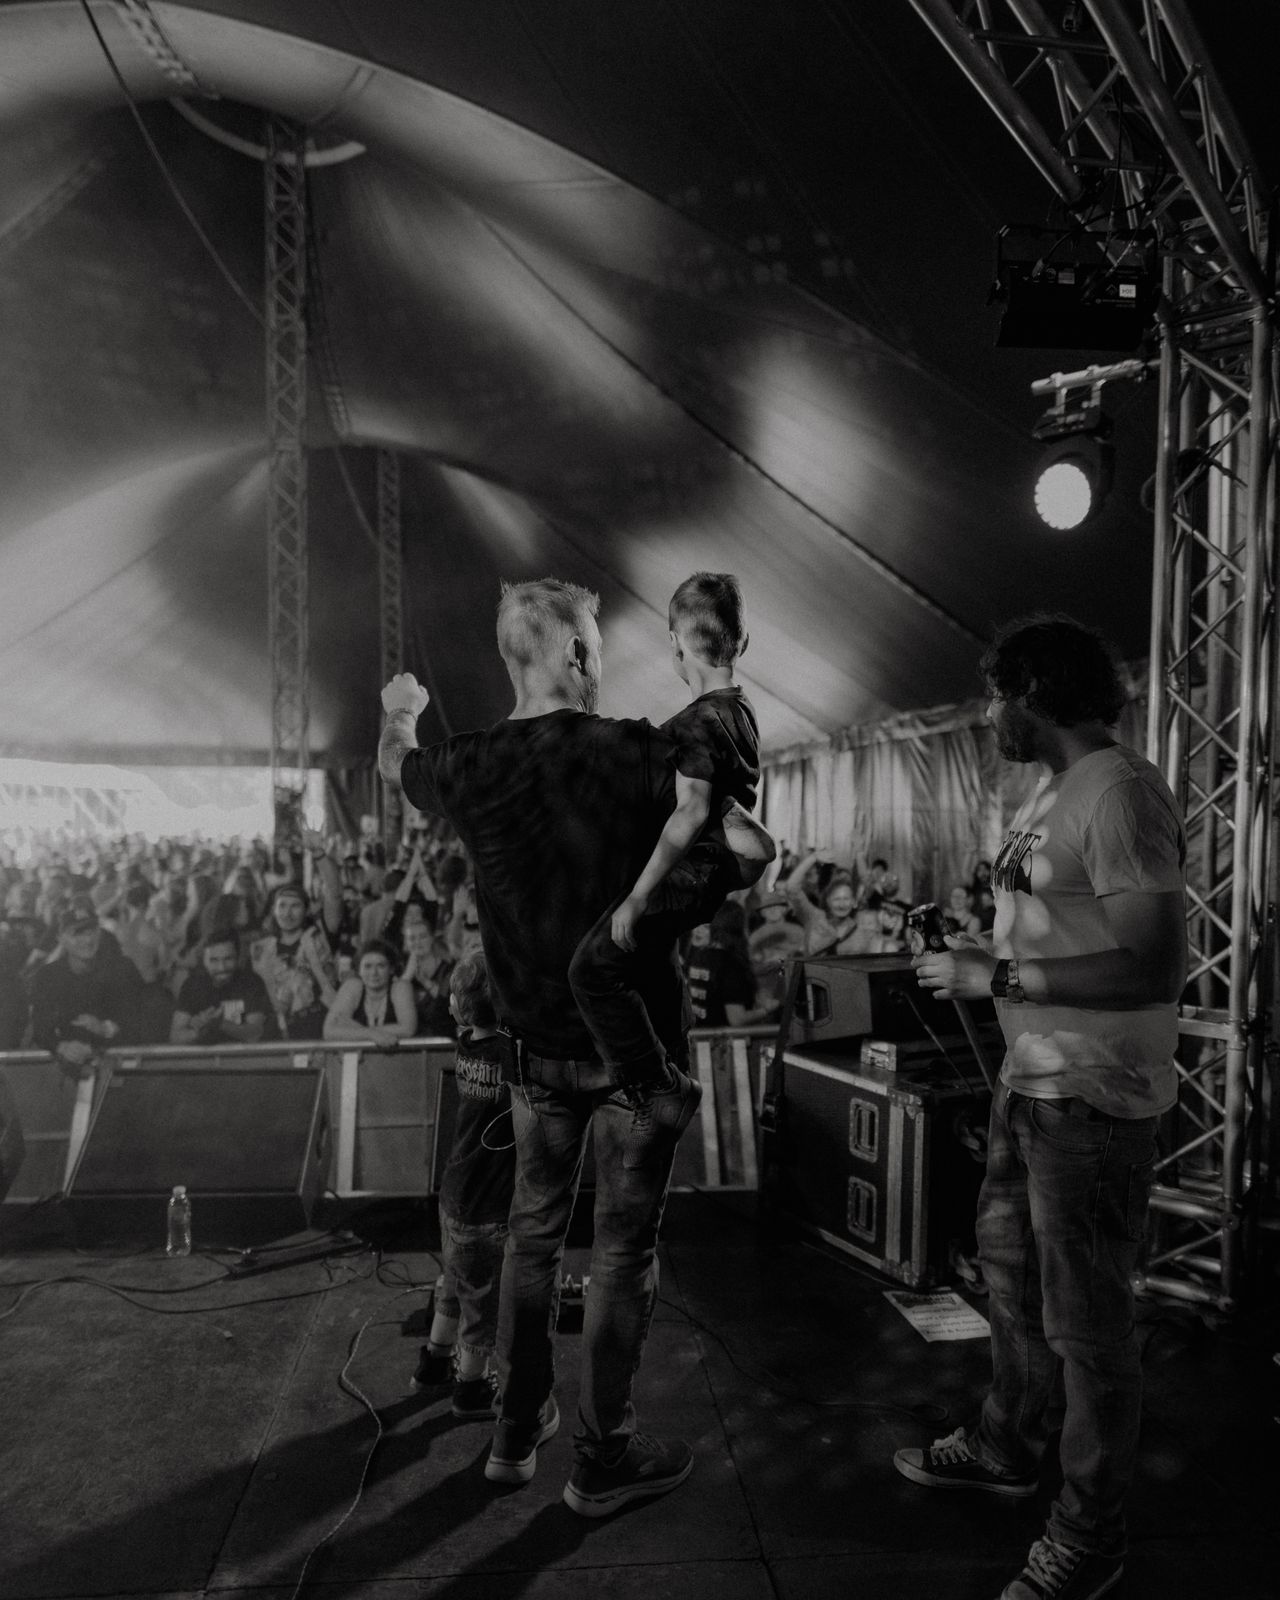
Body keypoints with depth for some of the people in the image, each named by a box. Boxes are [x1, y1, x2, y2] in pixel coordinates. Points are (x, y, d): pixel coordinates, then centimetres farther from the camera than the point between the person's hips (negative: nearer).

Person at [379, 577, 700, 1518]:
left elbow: (396, 765, 18)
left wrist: (400, 715, 40)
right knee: (625, 1247, 9)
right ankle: (605, 1460, 23)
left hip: (539, 1045, 4)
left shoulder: (474, 767, -6)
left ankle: (518, 1434, 34)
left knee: (534, 1233, 19)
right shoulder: (639, 753, -17)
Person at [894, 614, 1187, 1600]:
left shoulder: (1121, 794, -20)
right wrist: (982, 956, 2)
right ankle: (1006, 1448, 44)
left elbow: (1156, 966, -27)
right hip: (1031, 1079, 9)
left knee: (1085, 1321, 5)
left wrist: (996, 979, -23)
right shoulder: (1052, 793, 9)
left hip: (1093, 1101, -9)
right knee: (1010, 1273, 23)